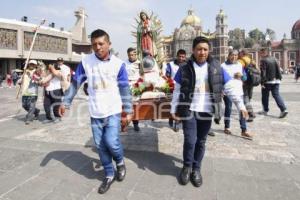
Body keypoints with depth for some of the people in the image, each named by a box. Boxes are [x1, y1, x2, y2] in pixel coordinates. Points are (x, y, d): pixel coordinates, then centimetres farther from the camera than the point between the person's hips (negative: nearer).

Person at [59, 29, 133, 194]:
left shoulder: (118, 64, -7)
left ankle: (120, 162, 21)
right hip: (95, 113, 3)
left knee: (111, 142, -13)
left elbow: (124, 89, -3)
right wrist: (65, 102, 6)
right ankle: (109, 175, 29)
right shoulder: (85, 62, -2)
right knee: (100, 146, 9)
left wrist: (128, 111, -4)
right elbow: (75, 83, 6)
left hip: (113, 111, -2)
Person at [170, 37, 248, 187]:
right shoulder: (185, 68, -1)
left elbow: (231, 87, 3)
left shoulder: (216, 68, 2)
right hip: (189, 110, -1)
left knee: (201, 142, 11)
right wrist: (174, 109, 0)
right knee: (190, 140, -6)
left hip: (206, 112, 2)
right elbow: (177, 90, 2)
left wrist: (240, 105, -2)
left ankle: (196, 169, 30)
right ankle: (187, 167, 20)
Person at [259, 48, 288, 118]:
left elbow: (263, 72, -15)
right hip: (275, 81, 6)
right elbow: (278, 69, 12)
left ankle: (265, 110, 18)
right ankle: (284, 109, -8)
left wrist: (262, 82, -14)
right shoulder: (273, 59, 11)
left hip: (267, 81, -6)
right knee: (276, 95, 5)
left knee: (265, 96, 9)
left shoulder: (263, 60, -11)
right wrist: (279, 78, 16)